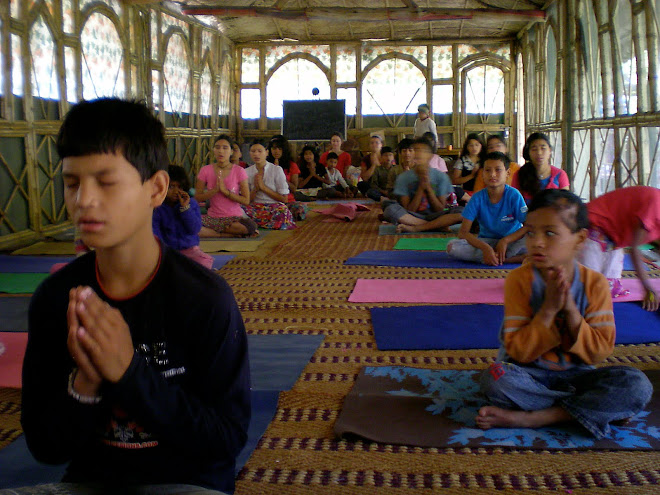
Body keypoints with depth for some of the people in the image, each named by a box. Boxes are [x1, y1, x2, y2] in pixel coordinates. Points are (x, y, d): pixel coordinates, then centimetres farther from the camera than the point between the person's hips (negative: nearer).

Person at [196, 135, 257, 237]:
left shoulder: (239, 171, -2)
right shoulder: (205, 170, 3)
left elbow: (246, 201, -6)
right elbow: (198, 197, 1)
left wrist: (225, 191, -16)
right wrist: (215, 190, -14)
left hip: (234, 218, -2)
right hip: (212, 217, 2)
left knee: (251, 226, -36)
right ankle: (230, 235, -16)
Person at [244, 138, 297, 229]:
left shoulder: (277, 170, 2)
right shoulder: (247, 172, 9)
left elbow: (284, 198, -2)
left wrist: (263, 187, -9)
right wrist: (256, 189, -10)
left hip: (274, 206, -2)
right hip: (254, 207, 2)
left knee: (283, 211, -38)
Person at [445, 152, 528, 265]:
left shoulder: (514, 195, -10)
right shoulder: (478, 198, -8)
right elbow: (463, 232, -14)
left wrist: (505, 241, -25)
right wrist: (485, 247, -30)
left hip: (512, 240, -1)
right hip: (485, 242, 1)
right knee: (452, 247, -26)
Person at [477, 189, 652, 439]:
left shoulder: (594, 283, -5)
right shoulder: (520, 280, -10)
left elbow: (600, 352, -8)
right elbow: (519, 352, -14)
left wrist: (571, 310, -21)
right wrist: (549, 309, -24)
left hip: (575, 374, 2)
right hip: (529, 375, -2)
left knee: (637, 384, -22)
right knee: (495, 378, -34)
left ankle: (528, 417, -23)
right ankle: (601, 408, -17)